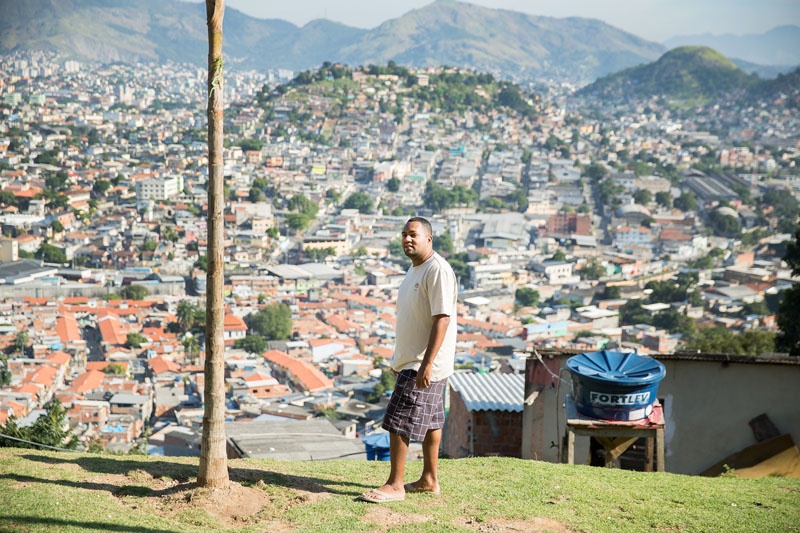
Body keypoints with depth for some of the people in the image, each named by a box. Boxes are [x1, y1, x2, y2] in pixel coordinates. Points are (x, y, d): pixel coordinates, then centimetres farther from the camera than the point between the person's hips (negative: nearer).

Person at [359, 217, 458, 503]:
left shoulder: (438, 270, -18)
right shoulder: (414, 269, 14)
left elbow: (442, 319, -23)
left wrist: (427, 363, -27)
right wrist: (399, 359, 22)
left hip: (423, 364, -10)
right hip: (411, 360, 10)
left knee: (398, 422, -9)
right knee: (429, 421, 15)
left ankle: (394, 485, -3)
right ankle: (429, 480, 24)